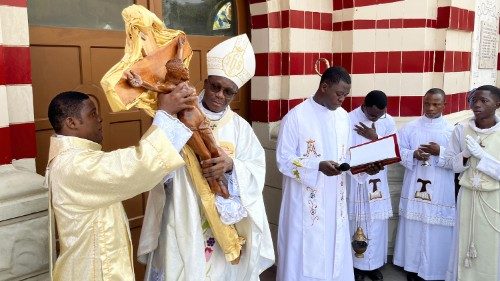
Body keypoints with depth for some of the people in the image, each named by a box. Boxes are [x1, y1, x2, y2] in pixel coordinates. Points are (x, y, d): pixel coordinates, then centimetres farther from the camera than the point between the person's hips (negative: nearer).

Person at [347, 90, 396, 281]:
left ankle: (375, 264, 26)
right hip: (356, 180, -3)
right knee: (358, 223, 5)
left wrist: (374, 137, -16)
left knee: (378, 222, 10)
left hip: (378, 181, 3)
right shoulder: (350, 120, -12)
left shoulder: (388, 122, 0)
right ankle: (358, 265, 22)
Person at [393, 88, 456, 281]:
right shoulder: (410, 127, 3)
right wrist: (413, 155, -17)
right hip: (414, 187, 2)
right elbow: (398, 151, 2)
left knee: (437, 232, 4)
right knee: (413, 229, 9)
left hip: (440, 191, -1)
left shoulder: (452, 130, -1)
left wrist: (440, 152, -19)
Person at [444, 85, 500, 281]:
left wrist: (481, 154, -22)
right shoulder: (461, 129, -4)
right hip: (467, 196, 2)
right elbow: (450, 162, 3)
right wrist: (465, 155, -15)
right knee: (465, 243, 13)